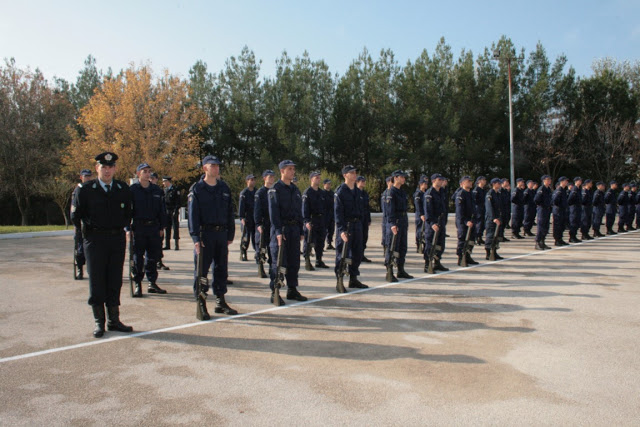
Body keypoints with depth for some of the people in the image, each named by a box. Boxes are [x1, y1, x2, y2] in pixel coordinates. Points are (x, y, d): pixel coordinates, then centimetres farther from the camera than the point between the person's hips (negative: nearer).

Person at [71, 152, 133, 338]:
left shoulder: (123, 189, 5)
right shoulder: (86, 189, -2)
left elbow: (128, 212, 19)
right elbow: (75, 215, 6)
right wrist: (87, 230, 5)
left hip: (117, 238, 3)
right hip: (95, 239, -2)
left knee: (115, 280, 8)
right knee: (97, 281, 2)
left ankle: (114, 320, 17)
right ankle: (99, 322, 12)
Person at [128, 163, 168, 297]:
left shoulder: (157, 190, 10)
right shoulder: (131, 190, 0)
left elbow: (162, 210, 13)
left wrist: (162, 227, 7)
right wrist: (128, 228, -6)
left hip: (154, 227, 3)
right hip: (138, 228, -3)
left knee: (153, 257, 8)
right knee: (137, 257, 1)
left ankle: (152, 283, 18)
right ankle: (137, 285, 10)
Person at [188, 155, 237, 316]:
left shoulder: (224, 188, 11)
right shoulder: (197, 189, -2)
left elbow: (230, 212, 14)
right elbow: (193, 215, -7)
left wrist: (230, 234, 10)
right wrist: (196, 238, -14)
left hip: (221, 233, 5)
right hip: (204, 234, -4)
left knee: (221, 268, 9)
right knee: (201, 269, 0)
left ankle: (221, 302, 19)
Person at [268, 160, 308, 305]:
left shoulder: (295, 189, 15)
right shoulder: (275, 189, -6)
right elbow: (274, 212, -13)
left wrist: (301, 231, 15)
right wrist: (278, 232, -21)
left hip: (294, 228, 7)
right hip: (280, 229, -7)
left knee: (294, 261, 10)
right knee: (279, 262, -5)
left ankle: (292, 290, 21)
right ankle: (275, 293, 3)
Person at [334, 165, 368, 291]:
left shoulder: (359, 192, 14)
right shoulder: (340, 191, -8)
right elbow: (338, 212, -14)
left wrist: (363, 226, 12)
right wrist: (342, 230, -21)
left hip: (357, 225, 7)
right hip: (345, 225, -7)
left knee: (358, 253, 11)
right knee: (342, 254, -3)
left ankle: (353, 279, 24)